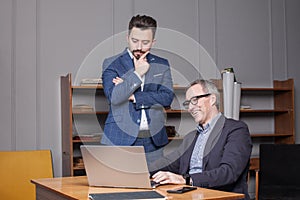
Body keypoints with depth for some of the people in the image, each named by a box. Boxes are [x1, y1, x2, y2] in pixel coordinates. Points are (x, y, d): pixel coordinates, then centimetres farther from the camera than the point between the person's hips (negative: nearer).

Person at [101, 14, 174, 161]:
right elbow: (113, 97, -12)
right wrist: (137, 74, -11)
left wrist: (132, 96, -7)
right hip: (121, 140, -2)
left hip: (154, 141, 3)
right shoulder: (111, 64, 3)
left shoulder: (162, 65, 11)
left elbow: (167, 98, -2)